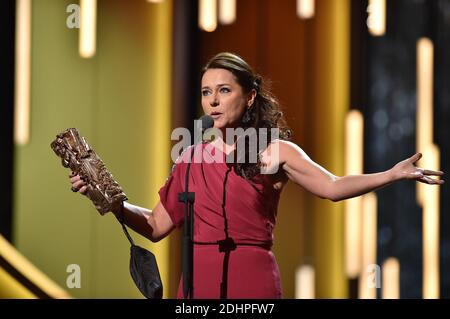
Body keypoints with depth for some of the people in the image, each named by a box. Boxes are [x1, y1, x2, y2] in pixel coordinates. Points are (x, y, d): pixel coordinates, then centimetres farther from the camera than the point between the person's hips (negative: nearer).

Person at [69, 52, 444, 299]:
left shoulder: (275, 151, -1)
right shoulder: (191, 158, 9)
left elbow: (332, 187, -14)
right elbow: (157, 225, 11)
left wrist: (391, 175, -27)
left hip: (254, 279, -3)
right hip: (200, 279, 3)